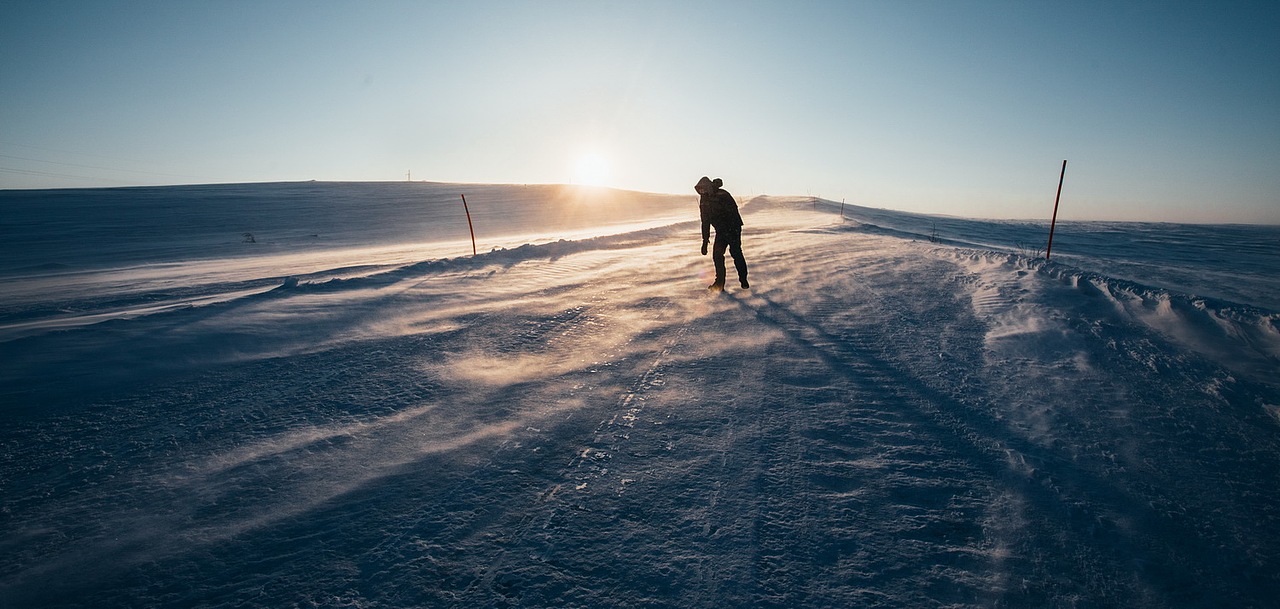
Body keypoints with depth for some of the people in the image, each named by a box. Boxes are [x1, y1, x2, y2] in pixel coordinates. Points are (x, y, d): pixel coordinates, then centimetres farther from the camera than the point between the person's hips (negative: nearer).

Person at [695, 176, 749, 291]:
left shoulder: (723, 195, -17)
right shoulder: (703, 200, 4)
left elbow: (733, 213, -21)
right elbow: (705, 222, 9)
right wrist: (705, 241, 8)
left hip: (733, 229, -6)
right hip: (720, 231, 6)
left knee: (736, 254, -8)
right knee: (717, 255, -4)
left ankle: (743, 280, 8)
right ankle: (719, 283, 4)